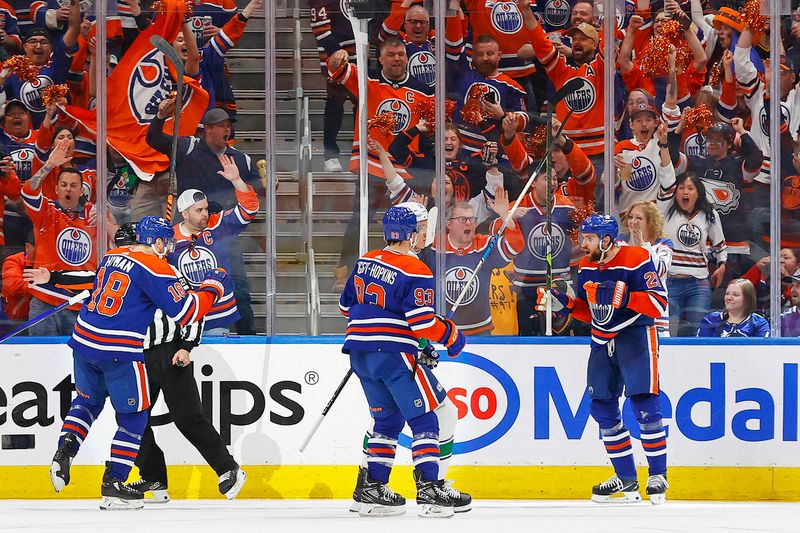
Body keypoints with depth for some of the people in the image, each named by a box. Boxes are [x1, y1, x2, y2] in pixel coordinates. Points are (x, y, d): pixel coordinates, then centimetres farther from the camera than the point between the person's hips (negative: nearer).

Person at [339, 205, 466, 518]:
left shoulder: (365, 262, 10)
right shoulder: (415, 272, -12)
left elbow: (347, 305, 21)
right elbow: (422, 322, -17)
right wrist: (451, 336, -2)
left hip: (360, 351, 7)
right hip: (393, 353, -7)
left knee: (388, 419, 18)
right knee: (424, 418, -3)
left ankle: (373, 490, 15)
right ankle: (428, 491, -13)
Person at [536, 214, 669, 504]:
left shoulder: (636, 259, -17)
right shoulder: (586, 266, 7)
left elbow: (659, 303, -21)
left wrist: (624, 297, -30)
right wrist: (563, 304, -1)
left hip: (635, 336, -7)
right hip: (602, 340, 8)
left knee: (643, 404, -14)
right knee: (602, 408, 5)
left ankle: (658, 476, -4)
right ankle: (626, 479, 14)